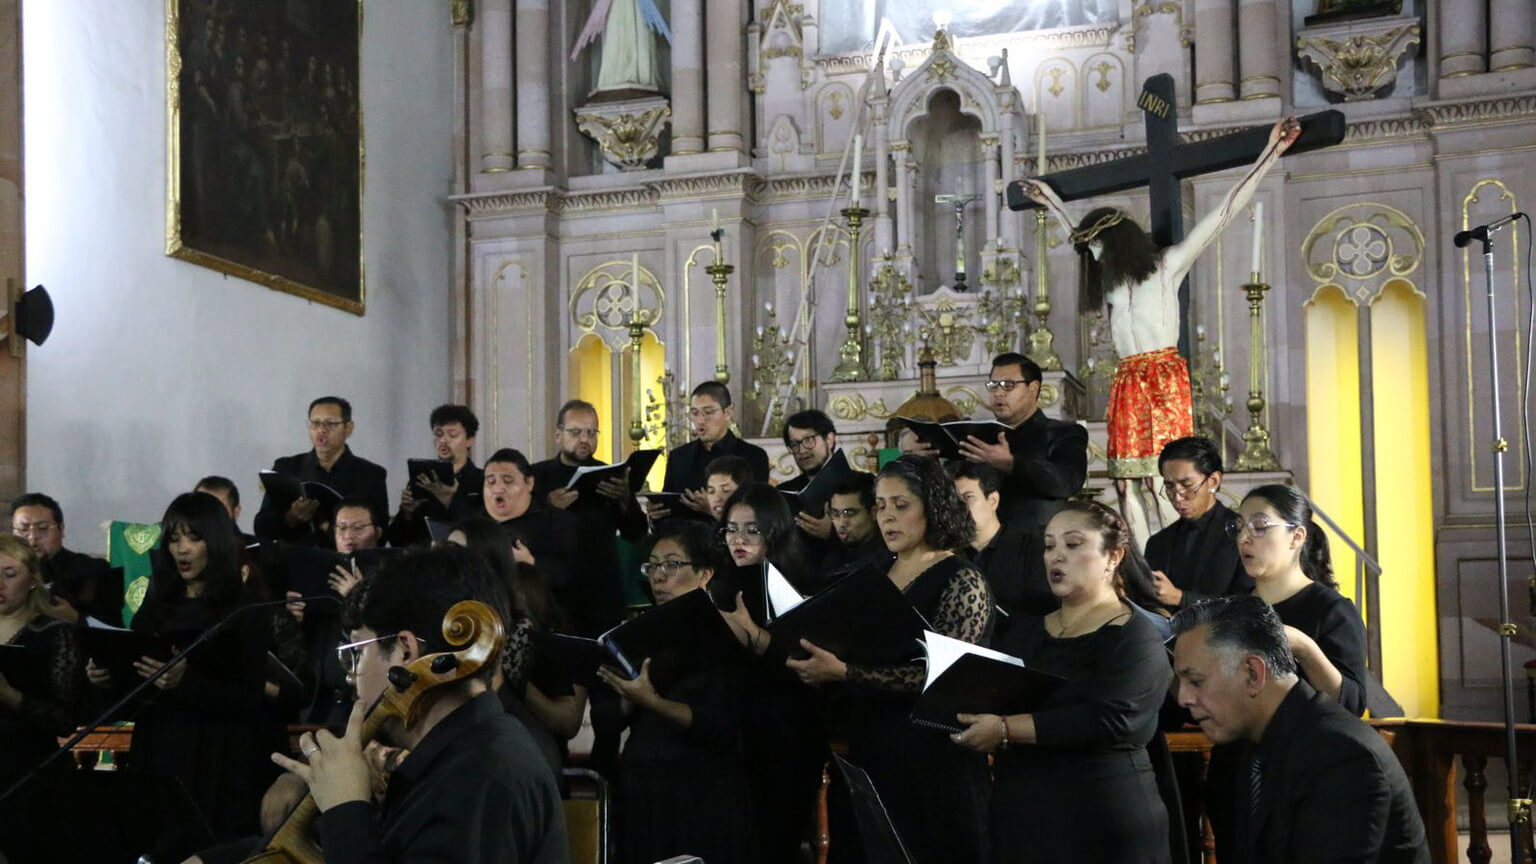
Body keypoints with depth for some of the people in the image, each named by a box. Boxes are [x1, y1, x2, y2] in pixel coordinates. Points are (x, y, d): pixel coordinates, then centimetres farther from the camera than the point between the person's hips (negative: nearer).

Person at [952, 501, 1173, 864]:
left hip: (1101, 820, -6)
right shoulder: (1026, 630, 16)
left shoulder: (1137, 638, -7)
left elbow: (1108, 719, -22)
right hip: (1019, 813, 6)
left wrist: (1006, 730, -23)